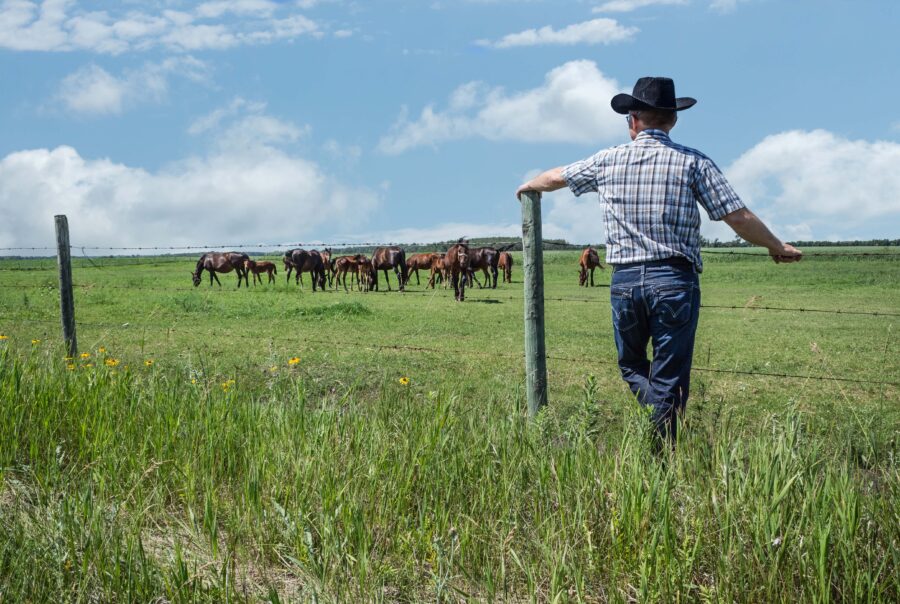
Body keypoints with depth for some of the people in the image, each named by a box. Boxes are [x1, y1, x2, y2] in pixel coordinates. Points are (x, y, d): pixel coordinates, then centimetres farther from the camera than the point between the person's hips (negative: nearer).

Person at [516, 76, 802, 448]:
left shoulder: (608, 161, 7)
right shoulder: (692, 162, 0)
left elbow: (556, 177, 24)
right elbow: (739, 217, -3)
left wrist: (529, 185, 45)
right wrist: (777, 247, 13)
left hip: (624, 280, 2)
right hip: (674, 280, -1)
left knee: (631, 367, 20)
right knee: (667, 378, 6)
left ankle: (659, 421, -3)